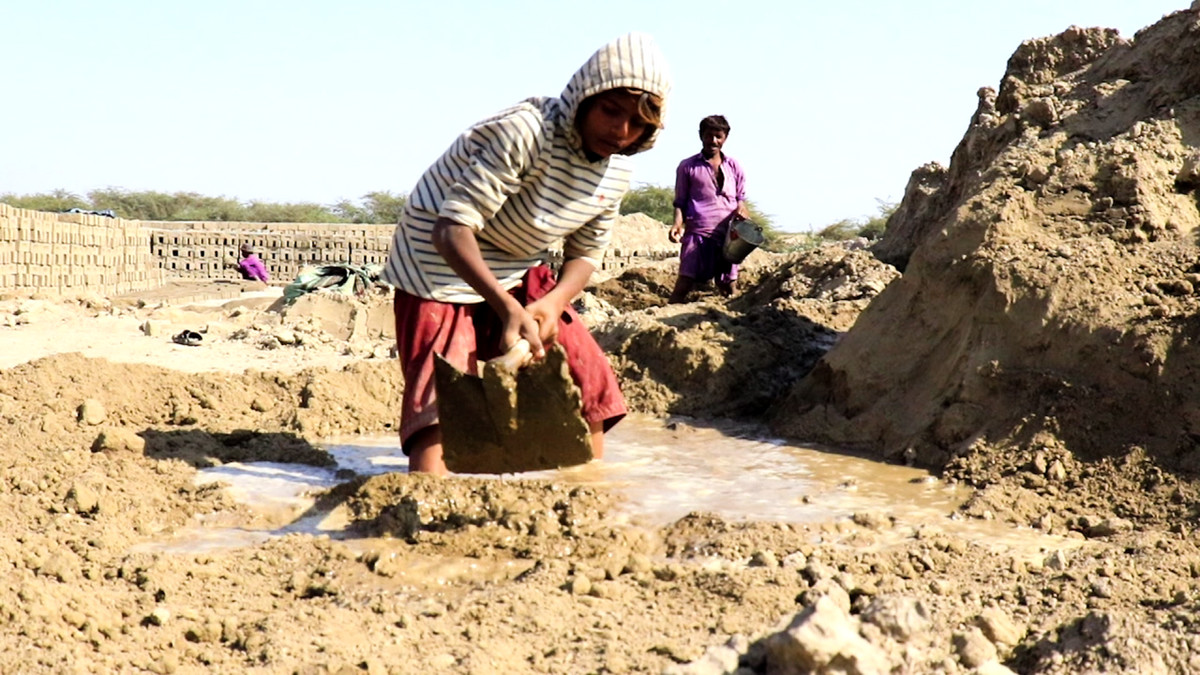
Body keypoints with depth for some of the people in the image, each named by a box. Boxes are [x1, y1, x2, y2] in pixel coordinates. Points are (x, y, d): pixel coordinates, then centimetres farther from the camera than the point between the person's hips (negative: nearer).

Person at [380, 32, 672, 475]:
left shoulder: (616, 173, -4)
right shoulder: (524, 133, -30)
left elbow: (586, 253, 4)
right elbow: (451, 229, -34)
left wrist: (552, 303, -19)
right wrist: (507, 308, -46)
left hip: (518, 275, 7)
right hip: (442, 270, -7)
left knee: (590, 381, 2)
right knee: (440, 405, -20)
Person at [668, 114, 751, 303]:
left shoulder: (733, 167, 14)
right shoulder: (688, 167, 7)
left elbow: (741, 198, 19)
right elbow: (680, 201, 8)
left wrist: (742, 210, -4)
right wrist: (678, 223, -11)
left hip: (727, 234, 3)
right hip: (698, 232, -3)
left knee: (729, 288, 6)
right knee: (684, 284, -11)